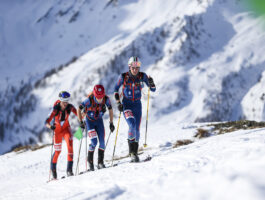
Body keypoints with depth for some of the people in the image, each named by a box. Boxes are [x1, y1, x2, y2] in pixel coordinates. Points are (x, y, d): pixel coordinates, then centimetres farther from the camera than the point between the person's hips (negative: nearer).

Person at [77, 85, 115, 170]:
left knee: (102, 142, -5)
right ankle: (90, 161, 4)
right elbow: (79, 109, -19)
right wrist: (81, 122, -22)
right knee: (94, 142, -16)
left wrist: (111, 123, -2)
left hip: (99, 120, 3)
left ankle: (100, 162, 6)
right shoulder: (89, 100, -29)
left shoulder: (106, 99, -21)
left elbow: (110, 109, -3)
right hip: (90, 121, -3)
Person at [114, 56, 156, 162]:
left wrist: (151, 83, -25)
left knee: (137, 129, 3)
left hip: (137, 104, 3)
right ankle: (132, 152, -10)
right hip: (126, 105, -3)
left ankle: (135, 152, 16)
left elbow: (153, 90, -3)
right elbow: (116, 89, 3)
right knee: (132, 126, -23)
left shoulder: (142, 76, -6)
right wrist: (118, 102, -6)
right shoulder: (123, 77, -10)